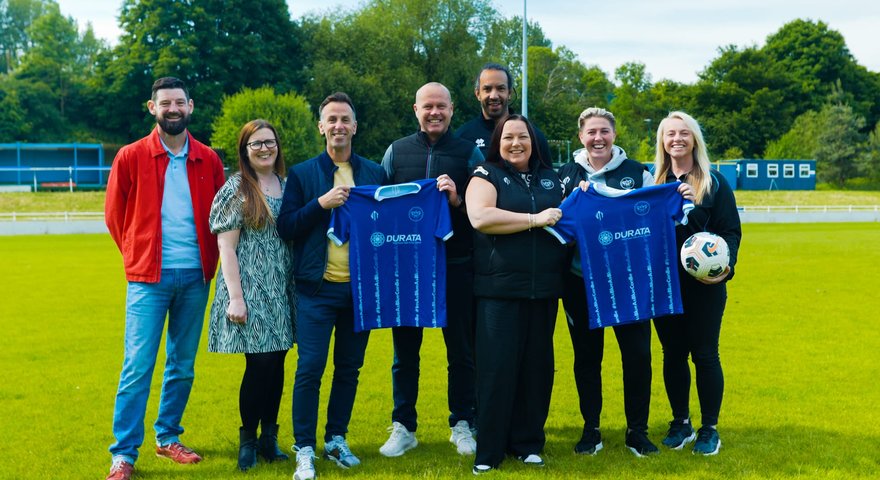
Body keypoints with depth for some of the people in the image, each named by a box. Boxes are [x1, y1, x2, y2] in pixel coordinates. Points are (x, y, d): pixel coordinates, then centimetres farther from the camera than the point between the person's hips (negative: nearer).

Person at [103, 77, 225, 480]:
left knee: (183, 365, 10)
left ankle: (168, 438, 25)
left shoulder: (209, 160, 6)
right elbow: (114, 215, 6)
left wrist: (209, 261, 7)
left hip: (195, 277, 3)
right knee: (138, 365, -5)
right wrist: (137, 257, 8)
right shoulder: (131, 157, -1)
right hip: (149, 277, -3)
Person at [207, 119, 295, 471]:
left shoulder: (288, 186, 11)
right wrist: (235, 297, -15)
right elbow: (226, 248, -8)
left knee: (277, 363, 7)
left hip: (282, 291, 5)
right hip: (250, 290, -5)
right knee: (259, 365, -5)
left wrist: (300, 289, 11)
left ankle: (269, 437, 20)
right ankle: (248, 439, 12)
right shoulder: (236, 189, -5)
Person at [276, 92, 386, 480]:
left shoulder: (375, 173, 8)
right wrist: (321, 204, -16)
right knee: (310, 369, -4)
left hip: (360, 287, 3)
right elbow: (285, 228, -5)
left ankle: (336, 440, 24)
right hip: (317, 288, -2)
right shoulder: (302, 174, 2)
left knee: (349, 368, 11)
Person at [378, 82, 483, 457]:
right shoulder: (396, 151, 7)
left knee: (461, 349, 8)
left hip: (455, 266, -1)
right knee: (404, 349, 8)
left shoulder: (469, 153, 2)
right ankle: (403, 427, 20)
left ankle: (461, 425, 22)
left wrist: (457, 200, -19)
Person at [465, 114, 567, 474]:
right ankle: (488, 450, 5)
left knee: (537, 365, 8)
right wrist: (535, 219, -17)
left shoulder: (551, 177, 15)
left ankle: (528, 442, 20)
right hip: (499, 289, -4)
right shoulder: (486, 175, 0)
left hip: (544, 289, 5)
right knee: (496, 366, -4)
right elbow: (479, 217, -18)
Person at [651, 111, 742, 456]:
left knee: (705, 354, 2)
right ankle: (680, 423, 22)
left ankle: (709, 429, 13)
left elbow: (731, 231, -3)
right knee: (672, 354, 9)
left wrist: (725, 265, -18)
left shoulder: (714, 182, 0)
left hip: (704, 284, -2)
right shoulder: (652, 182, 7)